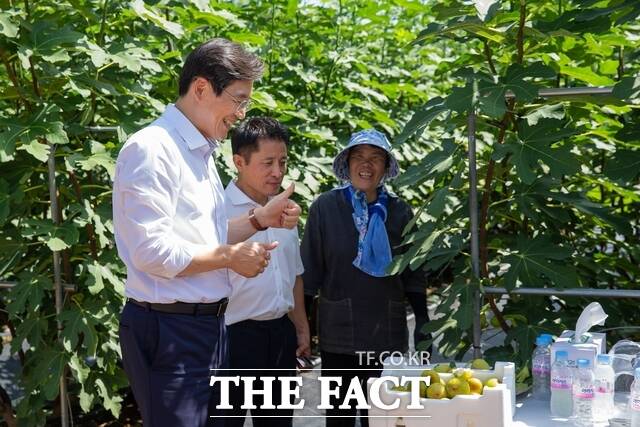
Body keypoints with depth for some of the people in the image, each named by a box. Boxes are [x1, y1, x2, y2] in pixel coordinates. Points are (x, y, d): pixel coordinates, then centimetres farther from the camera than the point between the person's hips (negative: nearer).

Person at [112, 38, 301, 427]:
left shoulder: (201, 151, 13)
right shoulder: (153, 150, -17)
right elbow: (152, 252, -24)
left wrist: (260, 219, 8)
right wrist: (230, 257, -13)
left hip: (209, 325, 10)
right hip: (170, 332, -9)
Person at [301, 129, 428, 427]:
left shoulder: (400, 213, 5)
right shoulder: (324, 208, -2)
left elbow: (413, 277, 9)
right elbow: (309, 273, 0)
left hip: (388, 335, 1)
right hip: (338, 334, -1)